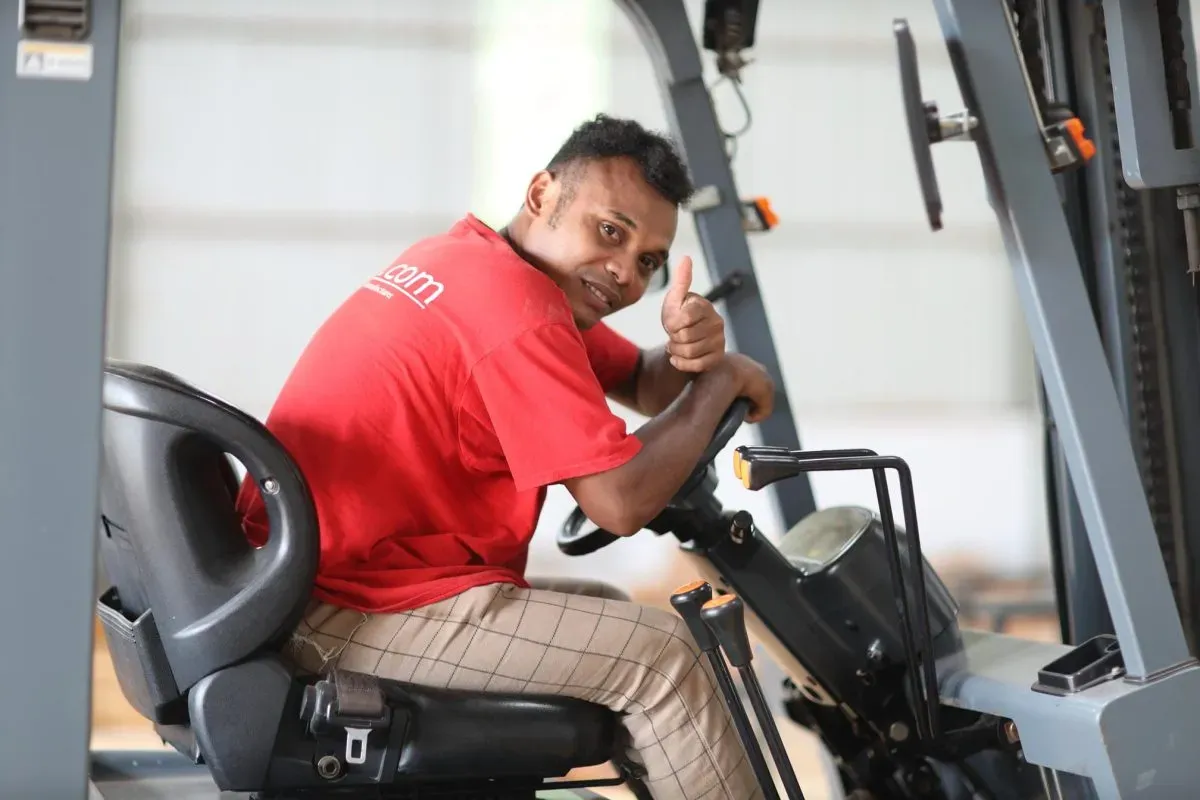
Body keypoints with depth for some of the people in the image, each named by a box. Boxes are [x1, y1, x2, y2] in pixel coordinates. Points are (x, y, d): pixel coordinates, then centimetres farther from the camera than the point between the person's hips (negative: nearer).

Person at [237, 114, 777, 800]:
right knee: (656, 654, -8)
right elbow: (623, 502, -21)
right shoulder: (515, 305, -19)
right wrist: (721, 380, -7)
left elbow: (643, 383, 15)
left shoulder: (468, 258, 12)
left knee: (610, 616, 20)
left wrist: (689, 351, -8)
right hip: (350, 616, -10)